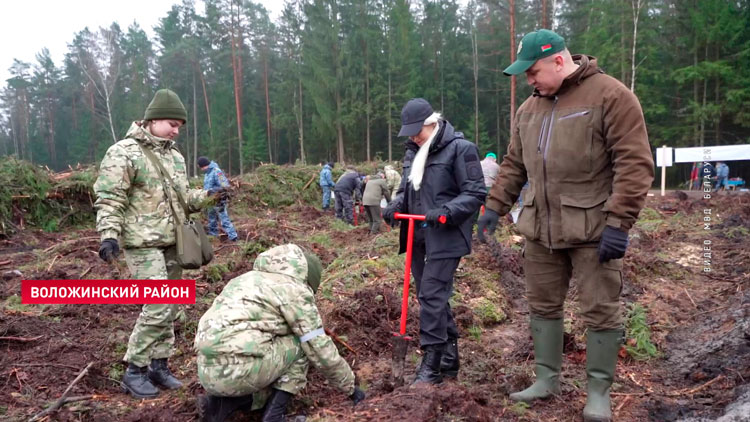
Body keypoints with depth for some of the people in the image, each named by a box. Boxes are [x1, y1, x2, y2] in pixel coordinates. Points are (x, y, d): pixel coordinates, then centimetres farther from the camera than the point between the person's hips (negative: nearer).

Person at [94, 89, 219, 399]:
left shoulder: (175, 156, 14)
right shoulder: (123, 153, -9)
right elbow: (109, 199, -13)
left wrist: (209, 196, 6)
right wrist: (109, 235, -24)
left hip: (172, 243, 8)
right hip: (143, 244, -8)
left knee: (170, 308, 11)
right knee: (158, 307, -12)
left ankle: (159, 365, 23)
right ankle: (134, 371, 4)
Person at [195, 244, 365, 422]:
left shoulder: (250, 280, 25)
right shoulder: (296, 292, 0)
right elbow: (322, 352, 1)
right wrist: (350, 386, 15)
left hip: (211, 372, 8)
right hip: (241, 370, -8)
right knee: (303, 343, 14)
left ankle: (222, 403, 10)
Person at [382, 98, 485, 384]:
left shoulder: (460, 148, -10)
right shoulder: (413, 151, 13)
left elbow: (475, 194, -12)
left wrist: (445, 212, -24)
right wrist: (396, 205, 0)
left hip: (445, 237, -8)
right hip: (418, 237, 8)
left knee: (432, 296, -11)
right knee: (432, 297, 13)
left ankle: (432, 365, 0)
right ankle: (449, 359, 26)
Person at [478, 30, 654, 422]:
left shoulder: (610, 96, -7)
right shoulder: (528, 108, 13)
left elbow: (634, 164, -13)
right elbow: (513, 165, 20)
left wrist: (618, 223, -18)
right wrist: (494, 206, 14)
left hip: (593, 230, -6)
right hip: (540, 228, 6)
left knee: (600, 312, 3)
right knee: (543, 307, 12)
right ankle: (547, 379, 27)